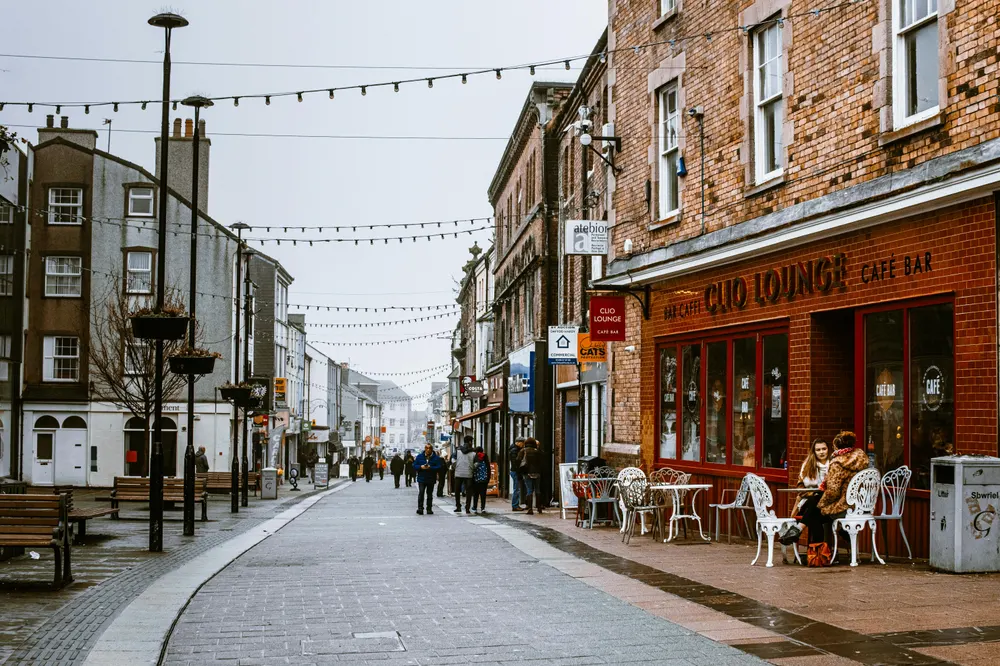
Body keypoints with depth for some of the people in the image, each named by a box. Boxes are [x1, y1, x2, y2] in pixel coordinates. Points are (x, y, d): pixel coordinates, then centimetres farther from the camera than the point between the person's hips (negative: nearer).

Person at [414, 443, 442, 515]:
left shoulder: (436, 458, 1)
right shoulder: (419, 457, 5)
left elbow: (439, 467, -8)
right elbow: (414, 466, 5)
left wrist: (430, 467, -20)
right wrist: (420, 467, -14)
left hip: (431, 479, 0)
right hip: (421, 479, 0)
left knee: (429, 494, 8)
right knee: (421, 493, -13)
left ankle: (429, 509, 15)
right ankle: (420, 508, -14)